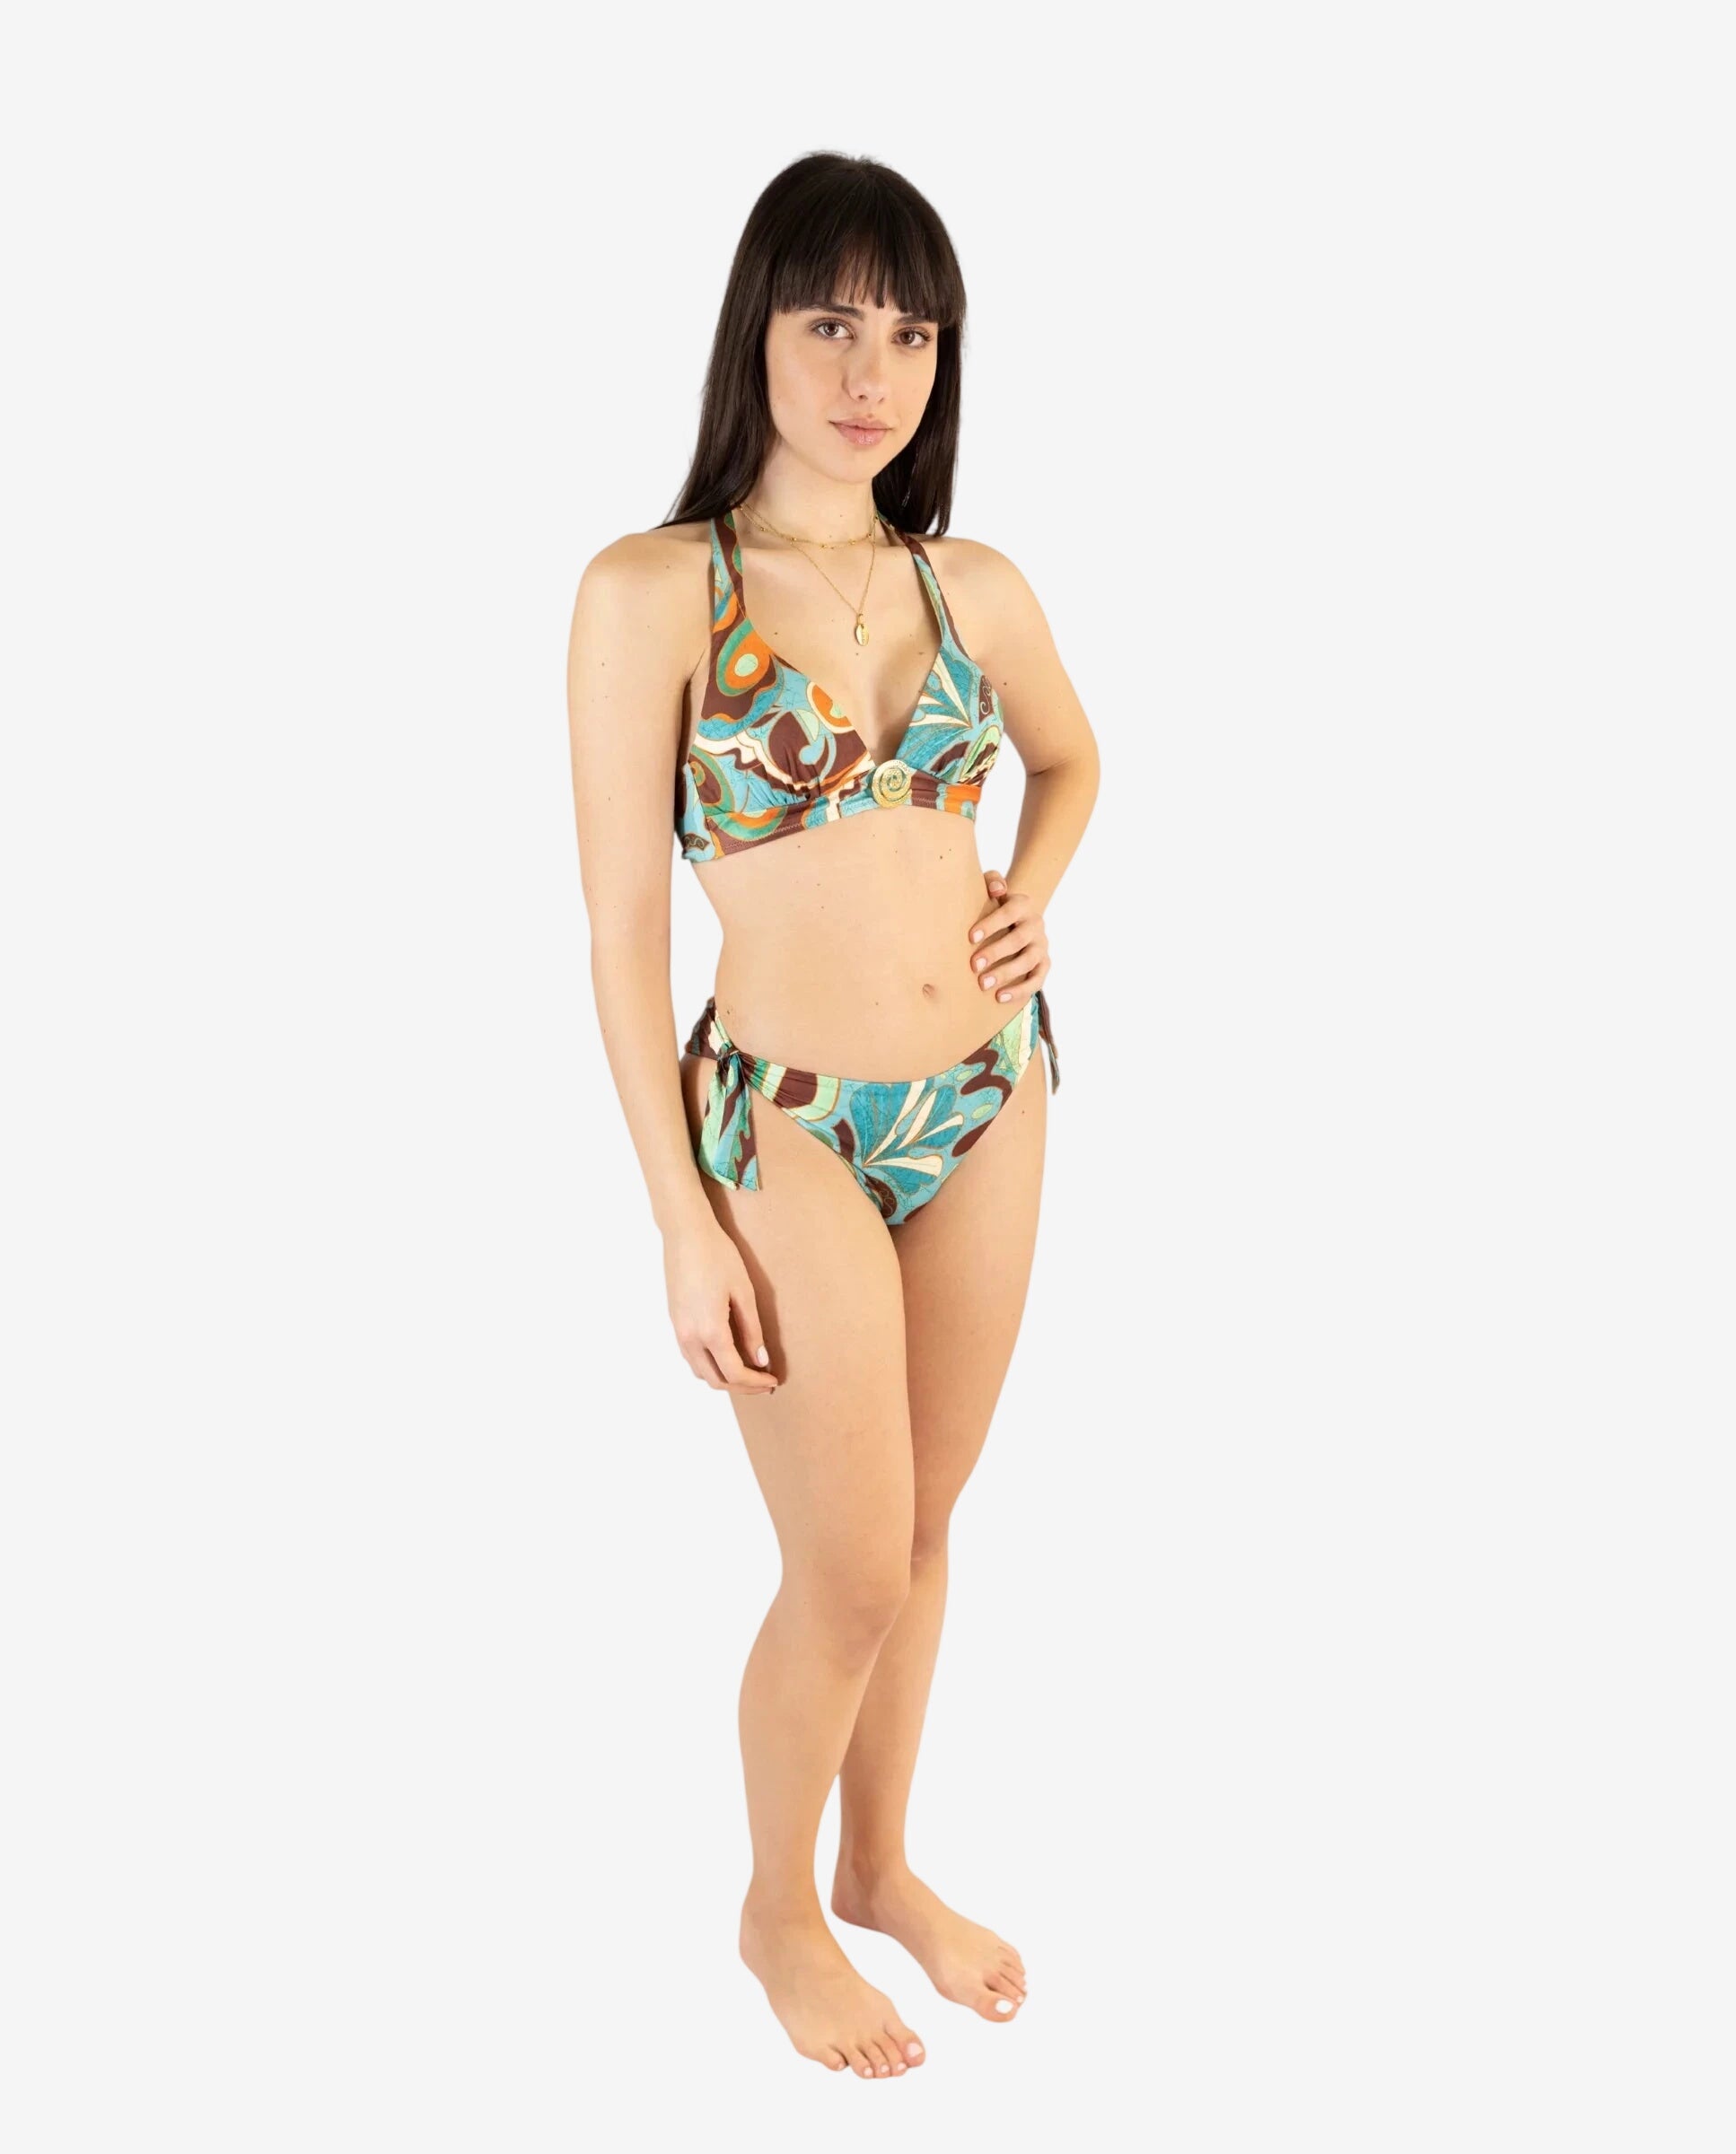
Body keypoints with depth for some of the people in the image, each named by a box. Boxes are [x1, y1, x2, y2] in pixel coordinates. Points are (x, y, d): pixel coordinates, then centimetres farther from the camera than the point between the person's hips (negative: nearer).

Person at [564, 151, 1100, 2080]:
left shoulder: (972, 587, 2)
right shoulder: (654, 589, -13)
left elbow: (1072, 759, 23)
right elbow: (622, 925, -12)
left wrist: (1033, 897, 2)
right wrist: (685, 1222, -12)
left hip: (987, 1103, 5)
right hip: (791, 1128, -5)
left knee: (923, 1529, 17)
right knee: (851, 1575, 2)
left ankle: (881, 1865, 41)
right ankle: (777, 1908, 31)